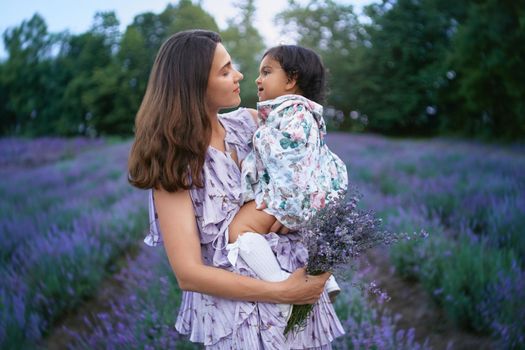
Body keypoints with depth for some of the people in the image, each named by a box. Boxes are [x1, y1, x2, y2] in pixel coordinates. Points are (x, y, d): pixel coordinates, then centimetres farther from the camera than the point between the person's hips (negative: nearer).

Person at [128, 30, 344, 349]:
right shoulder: (172, 162, -15)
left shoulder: (249, 123, -3)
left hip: (300, 292, 5)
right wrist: (282, 292, -21)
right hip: (239, 315, -5)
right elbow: (188, 273, -18)